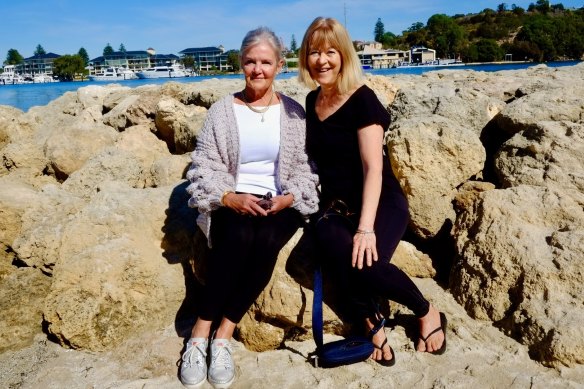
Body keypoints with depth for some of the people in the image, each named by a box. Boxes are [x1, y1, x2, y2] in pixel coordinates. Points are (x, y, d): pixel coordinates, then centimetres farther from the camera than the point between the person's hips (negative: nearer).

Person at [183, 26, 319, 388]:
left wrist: (287, 199, -14)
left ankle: (223, 336, -20)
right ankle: (200, 336, -22)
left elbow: (306, 168, 5)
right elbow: (204, 167, 0)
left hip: (281, 205, 1)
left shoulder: (294, 112, 8)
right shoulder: (222, 110, 5)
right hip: (231, 204, 0)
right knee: (239, 237, -33)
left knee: (266, 241, -32)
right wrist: (231, 198, -17)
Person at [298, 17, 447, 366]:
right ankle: (373, 323, -5)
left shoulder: (362, 99, -12)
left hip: (381, 203, -4)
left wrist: (366, 227, -28)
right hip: (335, 206, 4)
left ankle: (429, 313, 0)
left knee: (366, 264, -31)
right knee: (341, 261, -31)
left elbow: (373, 168, -19)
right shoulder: (313, 101, 9)